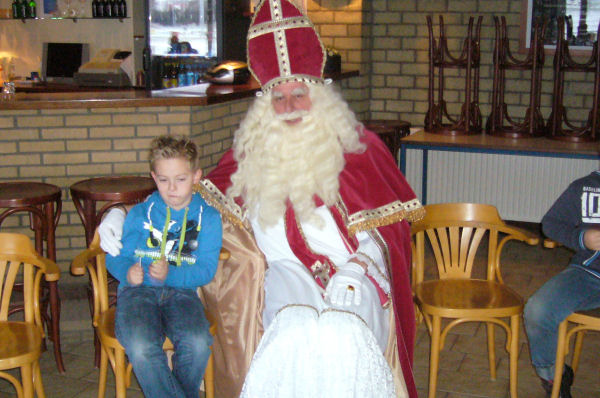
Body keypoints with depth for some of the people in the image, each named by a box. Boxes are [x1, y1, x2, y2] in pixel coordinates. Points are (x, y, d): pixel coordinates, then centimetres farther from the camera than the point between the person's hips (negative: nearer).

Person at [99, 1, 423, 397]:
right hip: (288, 270, 1)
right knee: (296, 329, -34)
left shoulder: (357, 148, 7)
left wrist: (353, 272, -9)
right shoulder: (255, 151, 13)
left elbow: (382, 230, 5)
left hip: (352, 270, 0)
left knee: (341, 332, -33)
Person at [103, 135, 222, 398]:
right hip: (138, 290, 0)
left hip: (181, 291, 0)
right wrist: (127, 273, -15)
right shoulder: (140, 214, 11)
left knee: (198, 342, -30)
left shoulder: (208, 217, 7)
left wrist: (170, 275, -18)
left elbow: (206, 269, 0)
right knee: (141, 348, -31)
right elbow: (116, 258, 9)